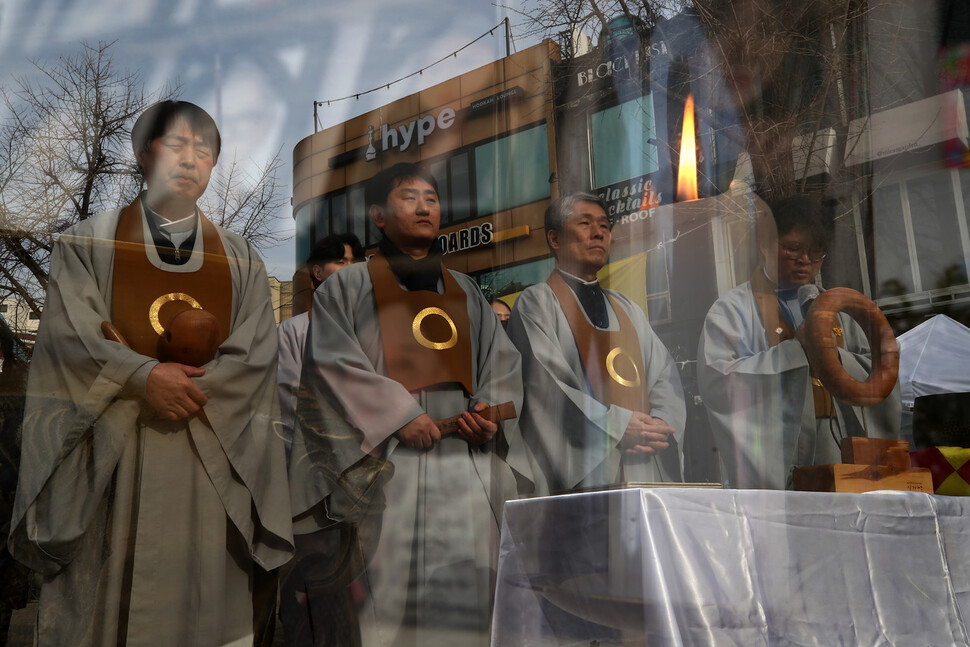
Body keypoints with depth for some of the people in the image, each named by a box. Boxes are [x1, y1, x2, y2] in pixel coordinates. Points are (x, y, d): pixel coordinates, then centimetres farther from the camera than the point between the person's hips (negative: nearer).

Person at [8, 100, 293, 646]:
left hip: (208, 455, 1)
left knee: (203, 601, 1)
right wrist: (143, 377, -18)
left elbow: (257, 355, 0)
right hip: (109, 455, -1)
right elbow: (69, 337, -4)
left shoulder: (241, 260, 12)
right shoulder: (88, 244, 9)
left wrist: (183, 387, -12)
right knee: (101, 602, 2)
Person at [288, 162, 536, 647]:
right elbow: (330, 363, -4)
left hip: (469, 452, 4)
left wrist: (490, 411, -2)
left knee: (469, 572, 0)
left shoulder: (465, 291, 21)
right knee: (396, 579, -8)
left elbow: (501, 359, 17)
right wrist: (397, 413, -13)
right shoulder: (346, 288, 8)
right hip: (391, 456, -3)